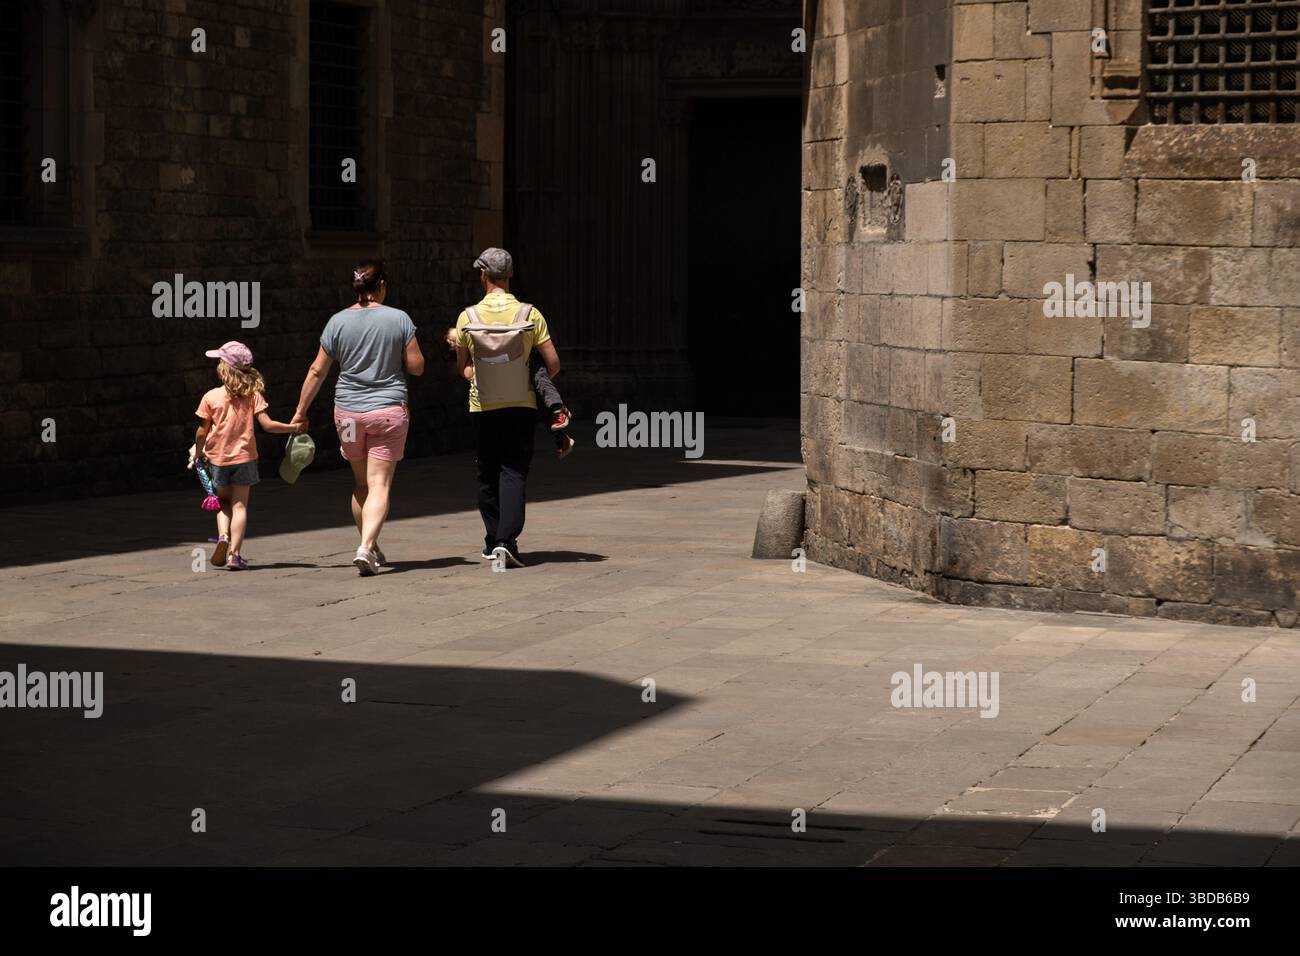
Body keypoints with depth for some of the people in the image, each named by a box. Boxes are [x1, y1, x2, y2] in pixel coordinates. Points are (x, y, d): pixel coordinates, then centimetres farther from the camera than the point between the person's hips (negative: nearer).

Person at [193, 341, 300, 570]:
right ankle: (235, 554, -3)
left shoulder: (210, 397, -6)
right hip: (244, 456, 0)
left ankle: (223, 535, -7)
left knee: (223, 501, 19)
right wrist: (293, 428, 2)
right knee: (239, 504, 4)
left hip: (218, 458, 0)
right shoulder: (253, 394, -5)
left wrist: (198, 452, 15)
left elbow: (202, 431, -2)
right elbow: (267, 424, -11)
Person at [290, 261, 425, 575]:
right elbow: (416, 367, -2)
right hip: (389, 410, -2)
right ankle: (367, 547, -20)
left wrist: (301, 411, 10)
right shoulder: (399, 319, -5)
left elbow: (317, 371, 2)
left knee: (360, 483, 18)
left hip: (348, 411, 2)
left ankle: (370, 547, 27)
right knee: (379, 484, -3)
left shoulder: (338, 321, 0)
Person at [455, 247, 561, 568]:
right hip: (521, 406, -1)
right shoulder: (530, 315, -8)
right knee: (514, 473, -1)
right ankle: (506, 540, -16)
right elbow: (553, 364, -3)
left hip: (482, 408, 1)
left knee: (487, 475, 14)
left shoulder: (468, 317, -5)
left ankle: (493, 540, 20)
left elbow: (462, 366, 6)